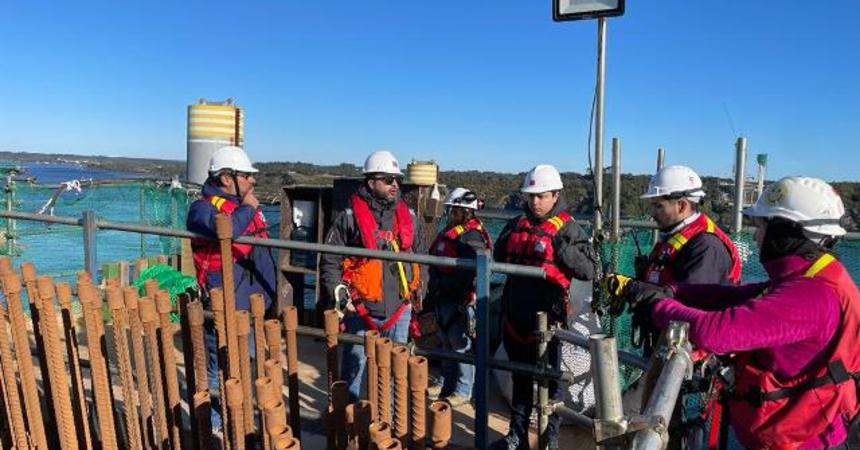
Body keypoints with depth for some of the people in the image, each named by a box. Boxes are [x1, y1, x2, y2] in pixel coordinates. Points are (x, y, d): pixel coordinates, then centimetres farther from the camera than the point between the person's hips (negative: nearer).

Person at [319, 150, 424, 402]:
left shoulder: (408, 217, 7)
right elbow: (329, 261, -5)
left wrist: (418, 291, 11)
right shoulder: (350, 217, -7)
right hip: (361, 308, -3)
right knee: (353, 366, 11)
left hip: (400, 309, 4)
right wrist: (339, 294, -11)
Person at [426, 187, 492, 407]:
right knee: (447, 344, 18)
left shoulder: (471, 236, -14)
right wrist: (432, 292, 23)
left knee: (461, 345, 0)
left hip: (460, 300, -10)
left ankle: (462, 391, 13)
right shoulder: (448, 232, 15)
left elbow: (470, 272, -23)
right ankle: (448, 387, 32)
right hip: (443, 299, 10)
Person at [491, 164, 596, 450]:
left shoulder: (568, 228, -6)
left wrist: (561, 249, -24)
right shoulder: (517, 224, 7)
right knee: (520, 378, 18)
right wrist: (518, 249, -4)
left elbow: (589, 270, -13)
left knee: (550, 380, 9)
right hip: (515, 314, 5)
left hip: (547, 317, -4)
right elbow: (499, 258, 13)